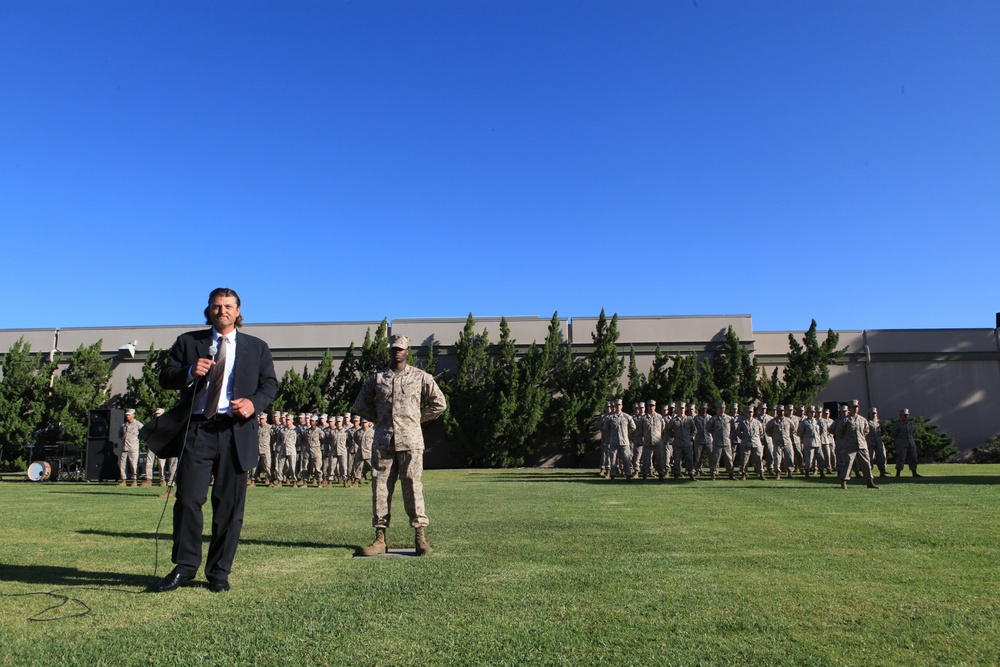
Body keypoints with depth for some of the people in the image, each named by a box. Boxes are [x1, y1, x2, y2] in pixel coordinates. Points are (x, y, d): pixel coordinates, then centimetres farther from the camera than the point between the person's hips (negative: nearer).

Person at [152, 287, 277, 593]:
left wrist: (254, 403, -12)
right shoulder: (188, 342, 15)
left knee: (229, 505, 4)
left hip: (236, 433, 0)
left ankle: (219, 572, 16)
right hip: (197, 430, 0)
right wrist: (189, 373, -12)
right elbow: (165, 378, 10)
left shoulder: (257, 347, 14)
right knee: (188, 500, -3)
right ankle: (185, 566, 15)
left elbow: (270, 384, 8)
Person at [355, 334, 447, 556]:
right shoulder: (376, 378, 12)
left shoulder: (421, 377, 6)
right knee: (380, 487, 3)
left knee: (413, 486, -4)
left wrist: (418, 418, 7)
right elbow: (360, 404, 21)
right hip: (383, 440, 3)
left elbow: (439, 403, 10)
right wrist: (379, 419, 12)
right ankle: (380, 537, 11)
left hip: (410, 440, -2)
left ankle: (420, 537, 1)